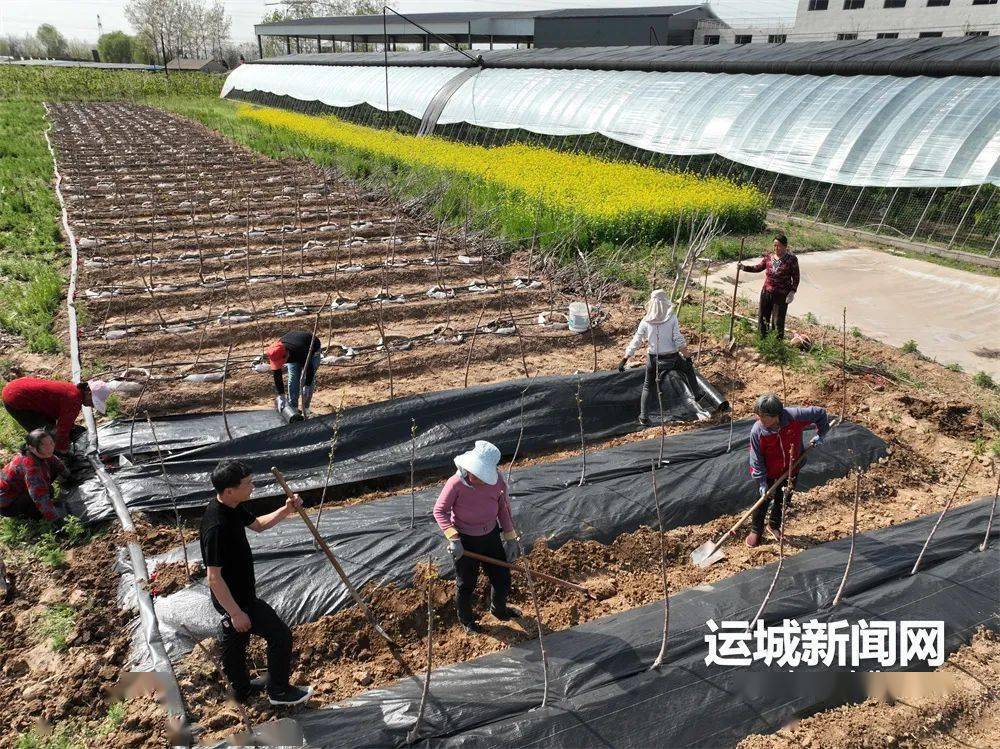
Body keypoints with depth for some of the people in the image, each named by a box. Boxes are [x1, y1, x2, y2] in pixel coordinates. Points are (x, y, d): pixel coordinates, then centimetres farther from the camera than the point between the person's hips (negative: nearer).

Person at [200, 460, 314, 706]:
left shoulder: (232, 508, -5)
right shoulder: (216, 526, -34)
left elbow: (257, 524, 14)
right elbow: (214, 577, -29)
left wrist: (285, 510, -2)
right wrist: (236, 612, -23)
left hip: (237, 595, 9)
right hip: (235, 599, -9)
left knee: (235, 641, 26)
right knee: (280, 634, 2)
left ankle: (242, 689, 46)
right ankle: (278, 691, 19)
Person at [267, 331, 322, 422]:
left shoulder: (301, 351, -47)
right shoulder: (276, 353, -31)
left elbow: (309, 369, -32)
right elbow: (277, 376, -21)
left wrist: (307, 385, -25)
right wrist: (281, 394, -20)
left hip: (312, 350, -4)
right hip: (294, 355, 4)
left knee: (307, 381, -13)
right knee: (293, 380, -7)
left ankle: (305, 410, -6)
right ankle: (293, 409, 0)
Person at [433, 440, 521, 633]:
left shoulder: (497, 481, -20)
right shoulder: (456, 483, -30)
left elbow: (503, 508, -3)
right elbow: (439, 511, -18)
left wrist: (510, 538, 2)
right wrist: (453, 538, -28)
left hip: (491, 536, 3)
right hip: (465, 542, -3)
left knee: (502, 579, 18)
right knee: (466, 586, 15)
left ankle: (499, 610, 51)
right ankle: (466, 620, 46)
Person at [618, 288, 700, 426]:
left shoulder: (646, 322, -7)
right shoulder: (672, 318, -12)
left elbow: (635, 342, -5)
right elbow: (679, 341, -13)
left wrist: (624, 360, 0)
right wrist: (687, 357, -5)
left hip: (653, 358, 1)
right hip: (671, 357, -1)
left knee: (648, 386, 18)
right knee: (689, 369, 28)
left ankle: (644, 417, 15)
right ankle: (697, 396, 39)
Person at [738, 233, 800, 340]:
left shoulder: (792, 260, -7)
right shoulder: (768, 258, 4)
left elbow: (796, 278, -5)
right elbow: (757, 268, 12)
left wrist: (792, 292, -13)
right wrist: (743, 267, -3)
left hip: (781, 295, -4)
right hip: (766, 292, 4)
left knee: (778, 321, 0)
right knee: (762, 317, 11)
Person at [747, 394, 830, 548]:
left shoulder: (795, 416, -30)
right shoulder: (757, 431, -29)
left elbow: (820, 413, -13)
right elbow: (756, 459, -19)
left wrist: (821, 434, -6)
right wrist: (761, 482, -18)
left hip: (791, 468, 2)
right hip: (768, 472, -2)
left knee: (783, 500, 20)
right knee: (763, 501, 11)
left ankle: (774, 526, 45)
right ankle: (756, 530, 35)